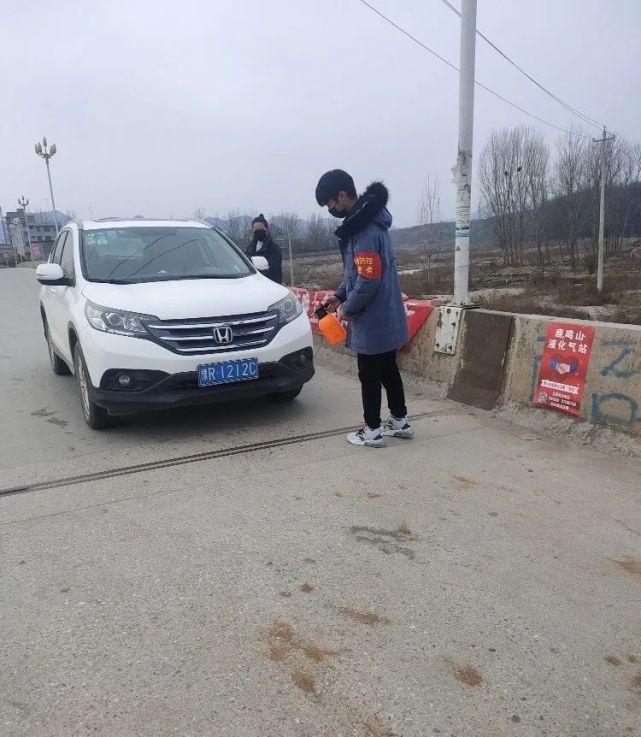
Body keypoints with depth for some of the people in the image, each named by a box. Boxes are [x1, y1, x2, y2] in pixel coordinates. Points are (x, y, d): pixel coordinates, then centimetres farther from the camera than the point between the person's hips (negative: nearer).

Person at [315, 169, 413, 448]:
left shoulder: (364, 229, -22)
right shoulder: (365, 220, 10)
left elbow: (368, 280, -26)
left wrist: (348, 308, -13)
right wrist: (340, 295, 12)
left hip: (372, 320, -10)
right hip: (386, 317, 10)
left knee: (369, 375, 3)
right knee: (388, 370, 18)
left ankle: (373, 431, 16)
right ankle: (400, 421, 31)